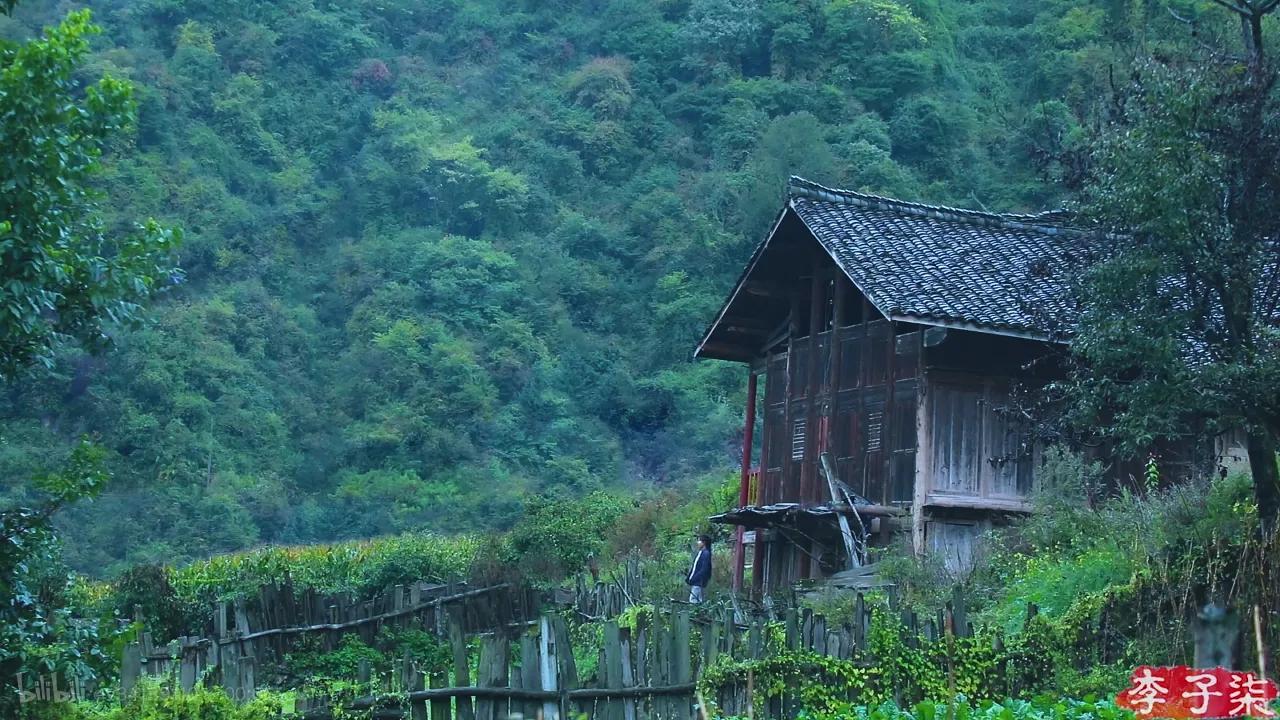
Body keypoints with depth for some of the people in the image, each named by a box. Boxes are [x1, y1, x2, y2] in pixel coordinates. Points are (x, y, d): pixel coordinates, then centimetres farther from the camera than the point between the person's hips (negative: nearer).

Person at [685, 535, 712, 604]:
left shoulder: (706, 554, -15)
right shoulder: (700, 553, 14)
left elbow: (704, 570, -20)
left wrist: (692, 579, -20)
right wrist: (688, 578, 9)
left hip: (698, 583, -10)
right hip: (694, 583, 10)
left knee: (693, 601, -11)